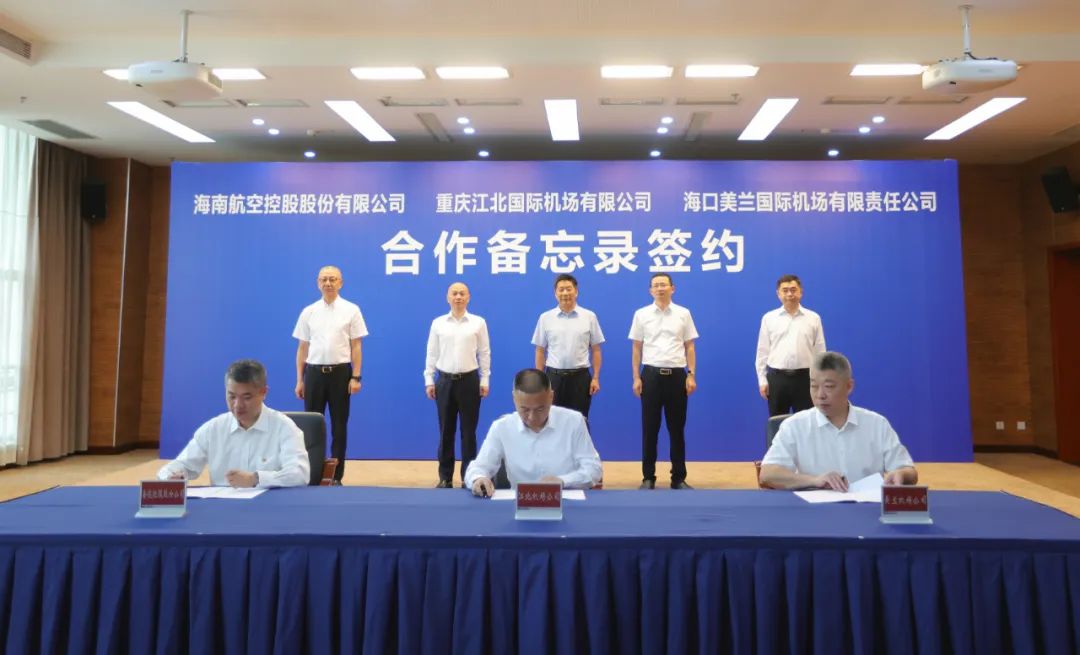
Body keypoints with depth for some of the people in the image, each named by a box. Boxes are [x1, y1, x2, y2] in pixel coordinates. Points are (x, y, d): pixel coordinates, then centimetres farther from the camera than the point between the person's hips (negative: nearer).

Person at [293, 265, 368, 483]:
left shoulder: (351, 310, 0)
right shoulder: (308, 312, 7)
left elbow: (356, 347, -2)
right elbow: (302, 348, 8)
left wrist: (356, 377, -9)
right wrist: (300, 380, 5)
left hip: (340, 372, -2)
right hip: (314, 372, 2)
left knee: (339, 426, 6)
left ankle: (336, 476, 15)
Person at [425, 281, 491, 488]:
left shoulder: (478, 322, 1)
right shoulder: (438, 323, 4)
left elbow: (484, 353, 3)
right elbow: (432, 353, 7)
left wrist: (485, 380, 0)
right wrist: (429, 380, 3)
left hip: (469, 380, -1)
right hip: (444, 381, 1)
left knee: (468, 431, 5)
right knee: (446, 431, 7)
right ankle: (445, 477, 17)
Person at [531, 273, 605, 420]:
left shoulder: (589, 317, 1)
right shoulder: (545, 318, 3)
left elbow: (596, 350, 2)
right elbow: (540, 351, 5)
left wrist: (596, 378, -3)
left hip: (580, 377, -1)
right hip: (554, 377, 1)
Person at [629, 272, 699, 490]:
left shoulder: (683, 314, 5)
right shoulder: (641, 314, 4)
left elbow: (690, 347, 6)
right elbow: (637, 349, 6)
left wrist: (691, 375, -3)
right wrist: (636, 378, 0)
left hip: (677, 374, 0)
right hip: (651, 374, 0)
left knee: (677, 429, 6)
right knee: (650, 429, 4)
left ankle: (679, 478, 15)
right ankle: (648, 477, 13)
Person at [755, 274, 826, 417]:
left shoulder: (814, 318, 4)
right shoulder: (768, 318, 4)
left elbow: (820, 352, 5)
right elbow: (762, 352, 5)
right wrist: (762, 380, 1)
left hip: (804, 377, 0)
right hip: (777, 378, 0)